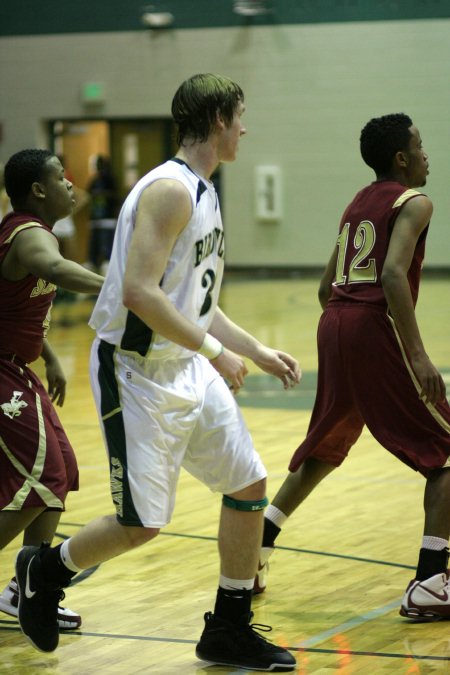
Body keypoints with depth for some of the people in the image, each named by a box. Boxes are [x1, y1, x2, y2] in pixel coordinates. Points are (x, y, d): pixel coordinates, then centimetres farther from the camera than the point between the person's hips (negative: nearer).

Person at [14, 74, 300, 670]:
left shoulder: (202, 193, 12)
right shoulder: (169, 190, -19)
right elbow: (139, 292, -28)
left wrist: (257, 352, 18)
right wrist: (215, 349, -25)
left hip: (188, 369, 10)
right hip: (137, 374, -10)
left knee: (248, 486, 7)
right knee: (140, 524, -5)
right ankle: (44, 569, 22)